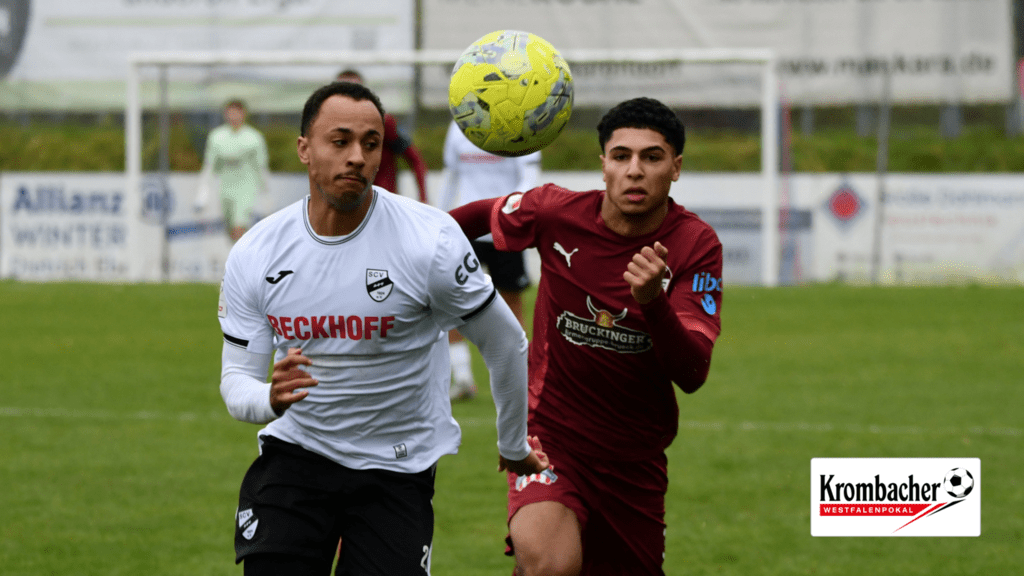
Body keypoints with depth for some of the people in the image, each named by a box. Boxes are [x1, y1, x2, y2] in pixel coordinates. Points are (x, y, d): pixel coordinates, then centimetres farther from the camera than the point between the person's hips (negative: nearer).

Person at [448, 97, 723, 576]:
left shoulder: (696, 245, -11)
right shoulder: (556, 212, -11)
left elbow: (692, 375, -21)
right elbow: (484, 215, 13)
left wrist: (652, 301, -38)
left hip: (636, 460, 2)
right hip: (551, 433, -2)